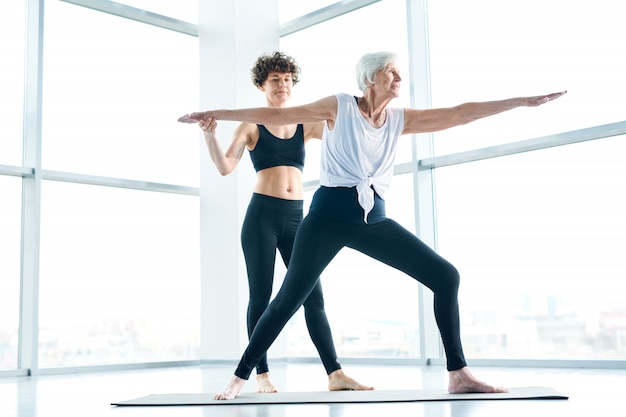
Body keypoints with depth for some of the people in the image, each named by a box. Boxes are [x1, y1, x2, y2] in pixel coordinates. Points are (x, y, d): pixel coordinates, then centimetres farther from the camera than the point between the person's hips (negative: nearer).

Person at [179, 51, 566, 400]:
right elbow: (277, 115, 2)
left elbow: (457, 114, 7)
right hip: (330, 214, -4)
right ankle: (240, 377, 12)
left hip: (374, 218, 4)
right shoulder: (340, 106, 1)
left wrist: (523, 101, 5)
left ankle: (458, 373, -1)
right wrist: (217, 114, 3)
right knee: (288, 300, -4)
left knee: (446, 276, -7)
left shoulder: (400, 119, 11)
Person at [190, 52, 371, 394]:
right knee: (260, 297, 0)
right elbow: (225, 167, -8)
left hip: (296, 218, 3)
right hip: (262, 215, -3)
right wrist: (209, 135, -24)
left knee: (313, 296, 1)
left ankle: (335, 373, 2)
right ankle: (261, 375, 7)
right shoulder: (252, 126, 3)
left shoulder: (306, 124, 12)